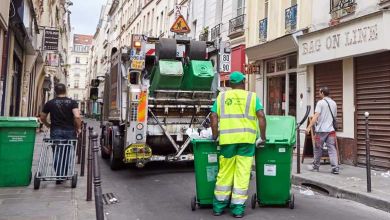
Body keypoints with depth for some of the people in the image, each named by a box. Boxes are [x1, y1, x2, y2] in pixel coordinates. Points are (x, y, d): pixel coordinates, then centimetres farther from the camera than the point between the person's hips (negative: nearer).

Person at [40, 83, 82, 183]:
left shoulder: (49, 103, 5)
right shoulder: (72, 102, -1)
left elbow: (42, 118, 13)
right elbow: (77, 117, -15)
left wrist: (48, 125, 31)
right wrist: (78, 128, -2)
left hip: (56, 131, 0)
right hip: (70, 131, 0)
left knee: (57, 154, 2)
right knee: (68, 154, 12)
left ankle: (59, 176, -1)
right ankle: (65, 175, 21)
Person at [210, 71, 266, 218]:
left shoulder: (222, 96, 13)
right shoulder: (252, 96, 9)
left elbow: (214, 117, 4)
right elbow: (261, 117, -2)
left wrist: (215, 136, 12)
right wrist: (263, 137, 5)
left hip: (227, 139, 1)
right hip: (246, 138, -1)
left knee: (225, 173, 11)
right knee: (242, 173, 4)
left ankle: (219, 206, 20)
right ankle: (238, 207, 8)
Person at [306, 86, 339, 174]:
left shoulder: (320, 102, -8)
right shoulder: (334, 103, 12)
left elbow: (316, 116, -17)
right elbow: (335, 116, 20)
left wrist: (309, 127, -19)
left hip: (321, 130, -5)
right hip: (331, 129, 5)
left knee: (318, 149, 7)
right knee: (332, 149, 2)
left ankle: (316, 166, 19)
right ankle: (335, 168, -4)